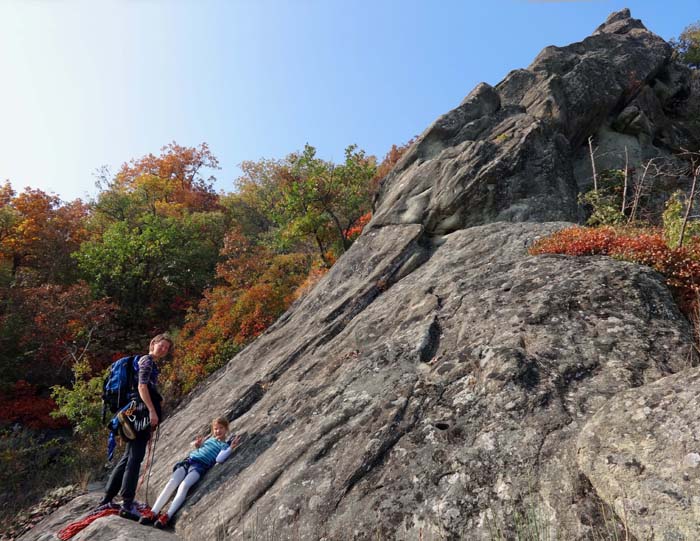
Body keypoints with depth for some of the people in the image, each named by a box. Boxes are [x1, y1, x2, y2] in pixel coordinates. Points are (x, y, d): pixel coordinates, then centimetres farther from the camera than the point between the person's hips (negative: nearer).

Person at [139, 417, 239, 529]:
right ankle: (153, 513, -17)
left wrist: (231, 448, -15)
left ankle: (167, 516, -34)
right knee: (171, 483, -16)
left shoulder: (225, 445, 8)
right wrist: (197, 445, 14)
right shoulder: (210, 439, 26)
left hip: (201, 466, -5)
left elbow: (219, 459, -9)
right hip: (188, 460, 5)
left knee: (184, 485, -29)